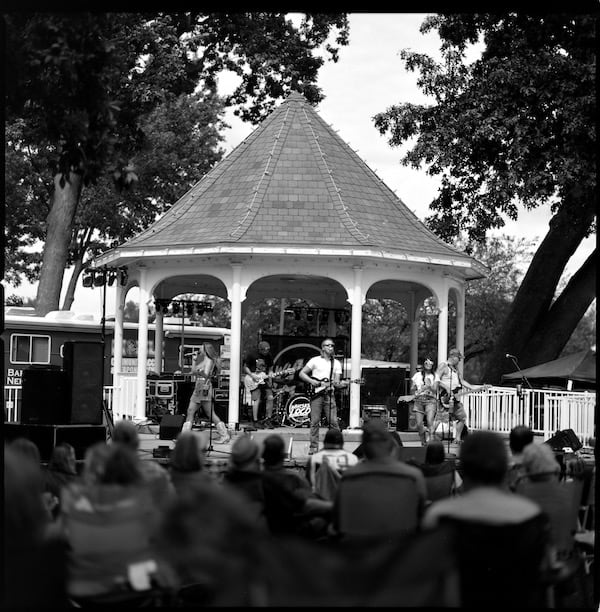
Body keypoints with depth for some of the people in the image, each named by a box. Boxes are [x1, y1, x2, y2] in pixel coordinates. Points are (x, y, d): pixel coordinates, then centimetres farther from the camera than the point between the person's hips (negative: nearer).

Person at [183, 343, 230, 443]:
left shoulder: (209, 361, -6)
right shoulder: (201, 361, 19)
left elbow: (206, 374, -17)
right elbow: (193, 372, 20)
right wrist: (194, 360, 17)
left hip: (205, 389, -9)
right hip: (197, 389, 9)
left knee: (210, 414, -8)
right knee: (190, 411, 4)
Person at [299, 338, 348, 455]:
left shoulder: (336, 363, 14)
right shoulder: (315, 361, 5)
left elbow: (336, 383, 8)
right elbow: (302, 373, 5)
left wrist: (341, 384, -14)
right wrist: (313, 382, -7)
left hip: (329, 394, 2)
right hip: (316, 394, -2)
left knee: (333, 422, -4)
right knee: (315, 422, -2)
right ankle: (313, 447, 3)